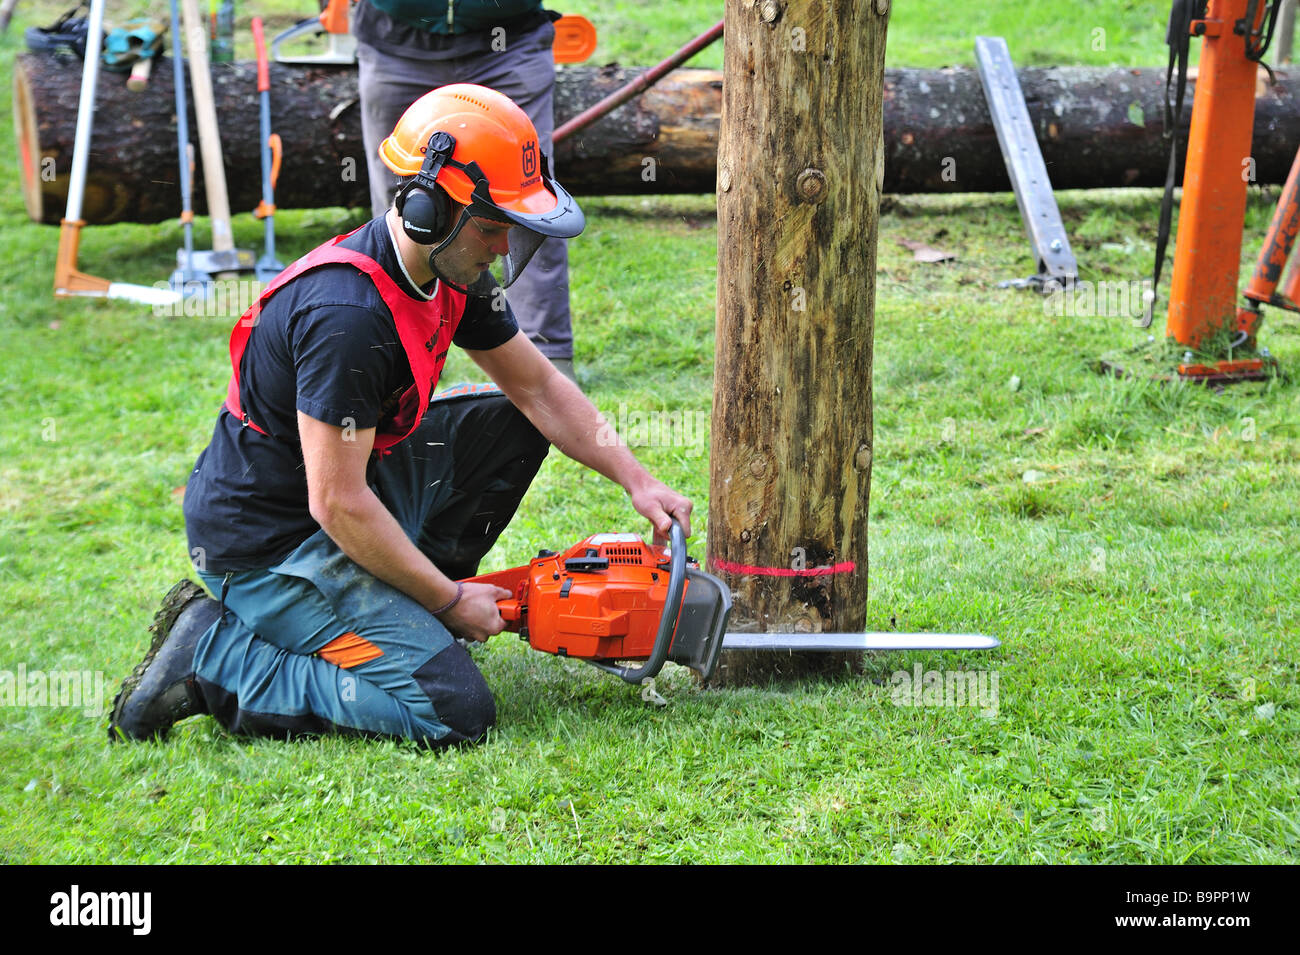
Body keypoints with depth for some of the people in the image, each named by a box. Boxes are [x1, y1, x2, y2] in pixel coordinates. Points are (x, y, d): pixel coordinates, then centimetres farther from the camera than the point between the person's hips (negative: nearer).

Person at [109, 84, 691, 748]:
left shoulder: (452, 273, -1)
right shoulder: (348, 315, -30)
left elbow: (538, 387, 12)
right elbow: (338, 506, -27)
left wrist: (637, 481, 2)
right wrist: (451, 602, -16)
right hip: (268, 545, -10)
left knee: (512, 424, 12)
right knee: (454, 713, -17)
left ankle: (395, 612, 12)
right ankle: (210, 659, -8)